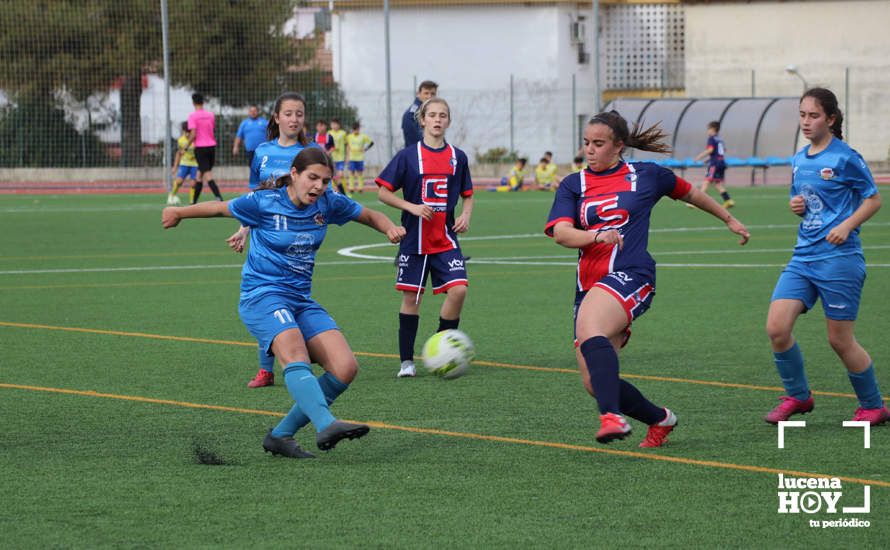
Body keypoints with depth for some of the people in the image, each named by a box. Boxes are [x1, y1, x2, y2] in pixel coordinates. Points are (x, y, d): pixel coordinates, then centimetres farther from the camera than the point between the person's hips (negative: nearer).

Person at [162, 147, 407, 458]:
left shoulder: (328, 203, 4)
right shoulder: (264, 202, -8)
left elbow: (370, 216, 18)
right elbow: (220, 208, 9)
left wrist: (390, 228, -3)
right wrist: (180, 213, 15)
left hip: (301, 301, 6)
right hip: (262, 295, -6)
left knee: (345, 368, -12)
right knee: (295, 356, -34)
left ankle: (281, 435, -2)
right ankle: (326, 426, -57)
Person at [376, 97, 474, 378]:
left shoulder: (457, 157, 5)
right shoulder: (408, 156, -3)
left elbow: (467, 195, 16)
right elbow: (384, 192, -2)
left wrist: (465, 215, -4)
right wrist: (411, 207, -15)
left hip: (446, 239, 2)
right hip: (414, 240, -2)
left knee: (458, 290, -14)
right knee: (411, 297, 3)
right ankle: (406, 360, 15)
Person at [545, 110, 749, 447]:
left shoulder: (646, 176, 9)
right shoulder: (573, 185, 13)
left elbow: (688, 193, 28)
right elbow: (561, 232, -3)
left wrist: (729, 220, 40)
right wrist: (596, 236, -24)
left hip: (630, 276, -5)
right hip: (589, 286, 5)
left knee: (589, 330, -36)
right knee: (593, 383, -1)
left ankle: (613, 417, -49)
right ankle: (660, 419, 23)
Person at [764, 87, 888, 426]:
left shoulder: (845, 158, -8)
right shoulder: (799, 161, 12)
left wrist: (846, 226, -17)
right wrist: (796, 206, 0)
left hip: (839, 259, -6)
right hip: (803, 258, 6)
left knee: (840, 340, 0)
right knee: (777, 327, -9)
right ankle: (798, 396, 10)